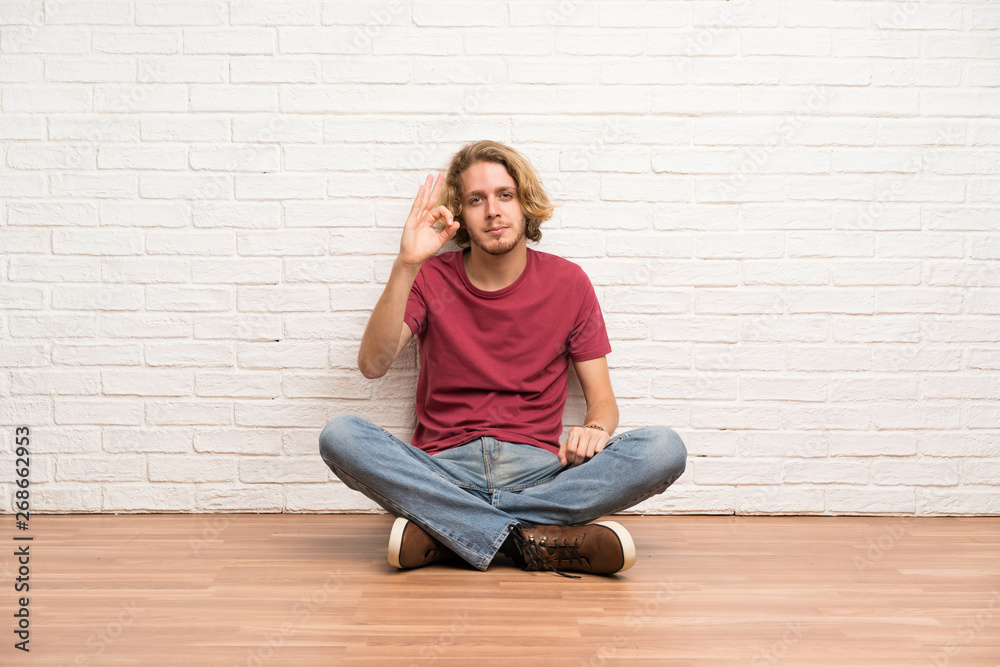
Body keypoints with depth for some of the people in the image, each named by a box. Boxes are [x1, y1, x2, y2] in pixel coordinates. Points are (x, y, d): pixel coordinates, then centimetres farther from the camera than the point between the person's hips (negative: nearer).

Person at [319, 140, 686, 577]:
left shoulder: (567, 282, 7)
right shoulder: (432, 279, 5)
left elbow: (602, 398, 9)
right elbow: (372, 365, -10)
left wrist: (595, 428, -15)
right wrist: (406, 265, -18)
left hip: (538, 469, 1)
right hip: (445, 469, -1)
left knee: (664, 449, -24)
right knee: (340, 436, -27)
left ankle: (442, 532, -26)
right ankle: (539, 541, -30)